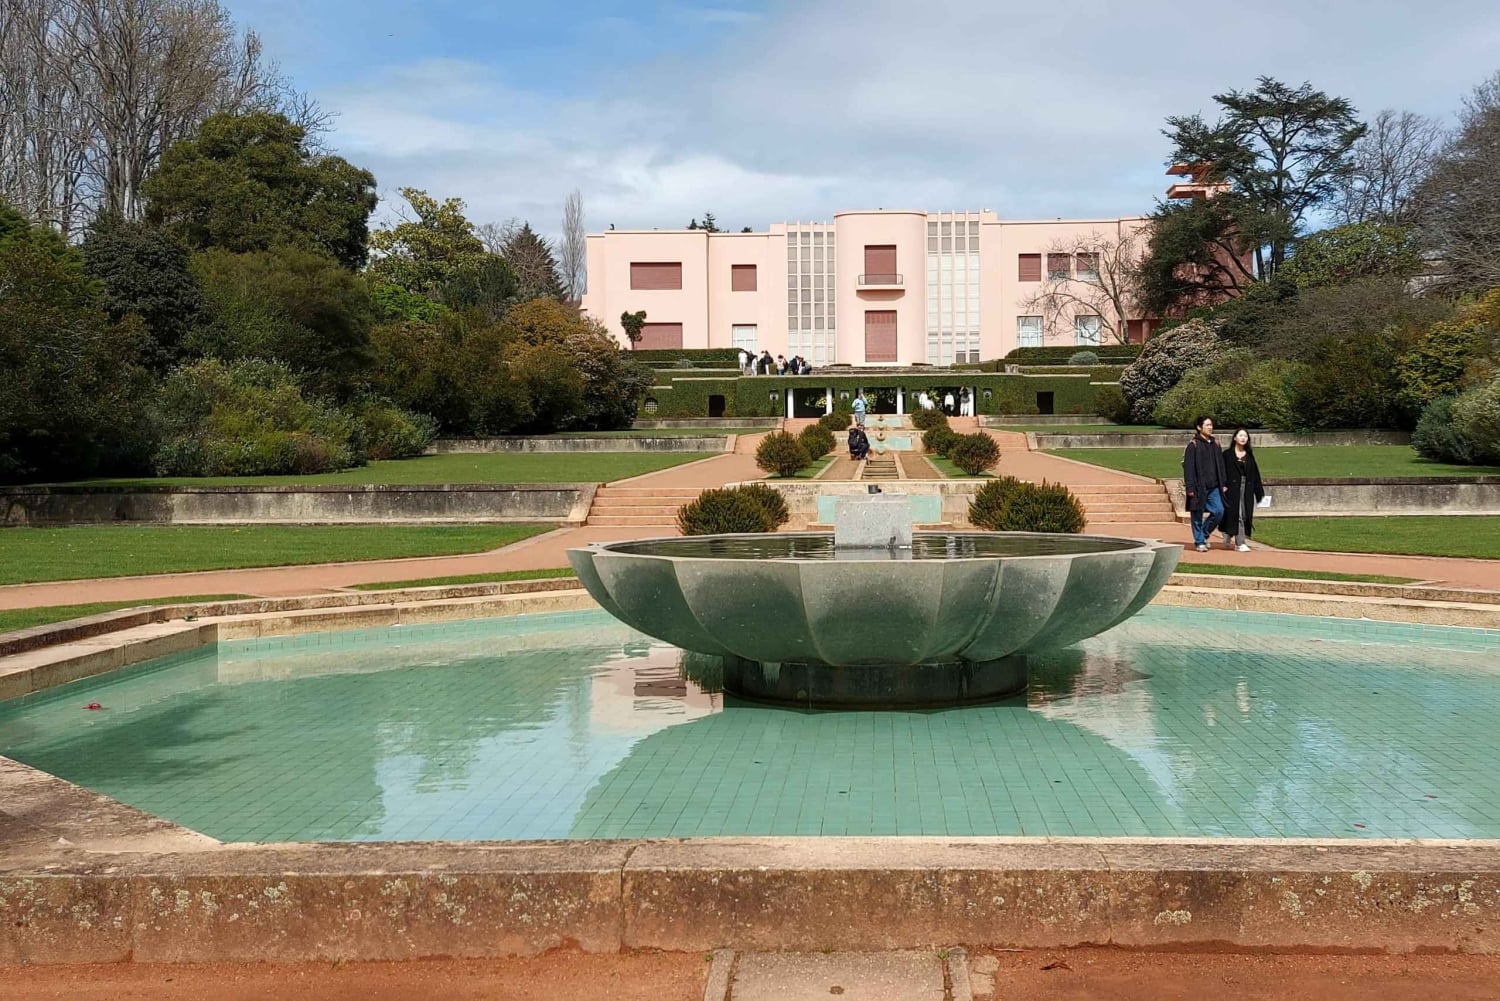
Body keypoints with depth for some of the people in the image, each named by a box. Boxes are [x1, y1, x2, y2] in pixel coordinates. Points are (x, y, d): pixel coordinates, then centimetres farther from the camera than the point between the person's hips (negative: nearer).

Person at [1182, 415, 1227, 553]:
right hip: (1199, 487, -5)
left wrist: (1223, 483, 11)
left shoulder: (1215, 444, 12)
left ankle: (1204, 534, 18)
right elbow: (1188, 468, -10)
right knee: (1198, 515, 0)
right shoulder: (1193, 445, -7)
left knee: (1219, 511, -2)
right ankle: (1199, 542, 11)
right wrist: (1190, 487, -15)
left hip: (1213, 486, 6)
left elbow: (1221, 465, 17)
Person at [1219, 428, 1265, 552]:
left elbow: (1255, 474, 11)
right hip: (1232, 489, -4)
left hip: (1247, 489, 4)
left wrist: (1259, 491, 7)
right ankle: (1240, 543, -1)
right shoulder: (1227, 454, 0)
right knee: (1234, 513, -7)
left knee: (1245, 515, 3)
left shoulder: (1249, 456, 12)